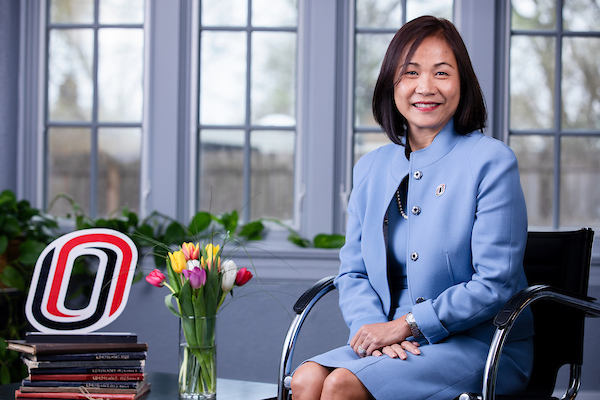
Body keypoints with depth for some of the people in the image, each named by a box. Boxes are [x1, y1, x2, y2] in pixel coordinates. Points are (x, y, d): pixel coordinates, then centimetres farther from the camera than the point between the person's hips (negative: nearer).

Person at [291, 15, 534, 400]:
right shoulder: (371, 168, 12)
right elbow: (353, 272, 13)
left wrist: (406, 325, -15)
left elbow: (494, 285, -11)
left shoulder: (492, 162, -6)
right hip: (394, 343, 5)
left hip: (480, 345, -5)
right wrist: (374, 326, -9)